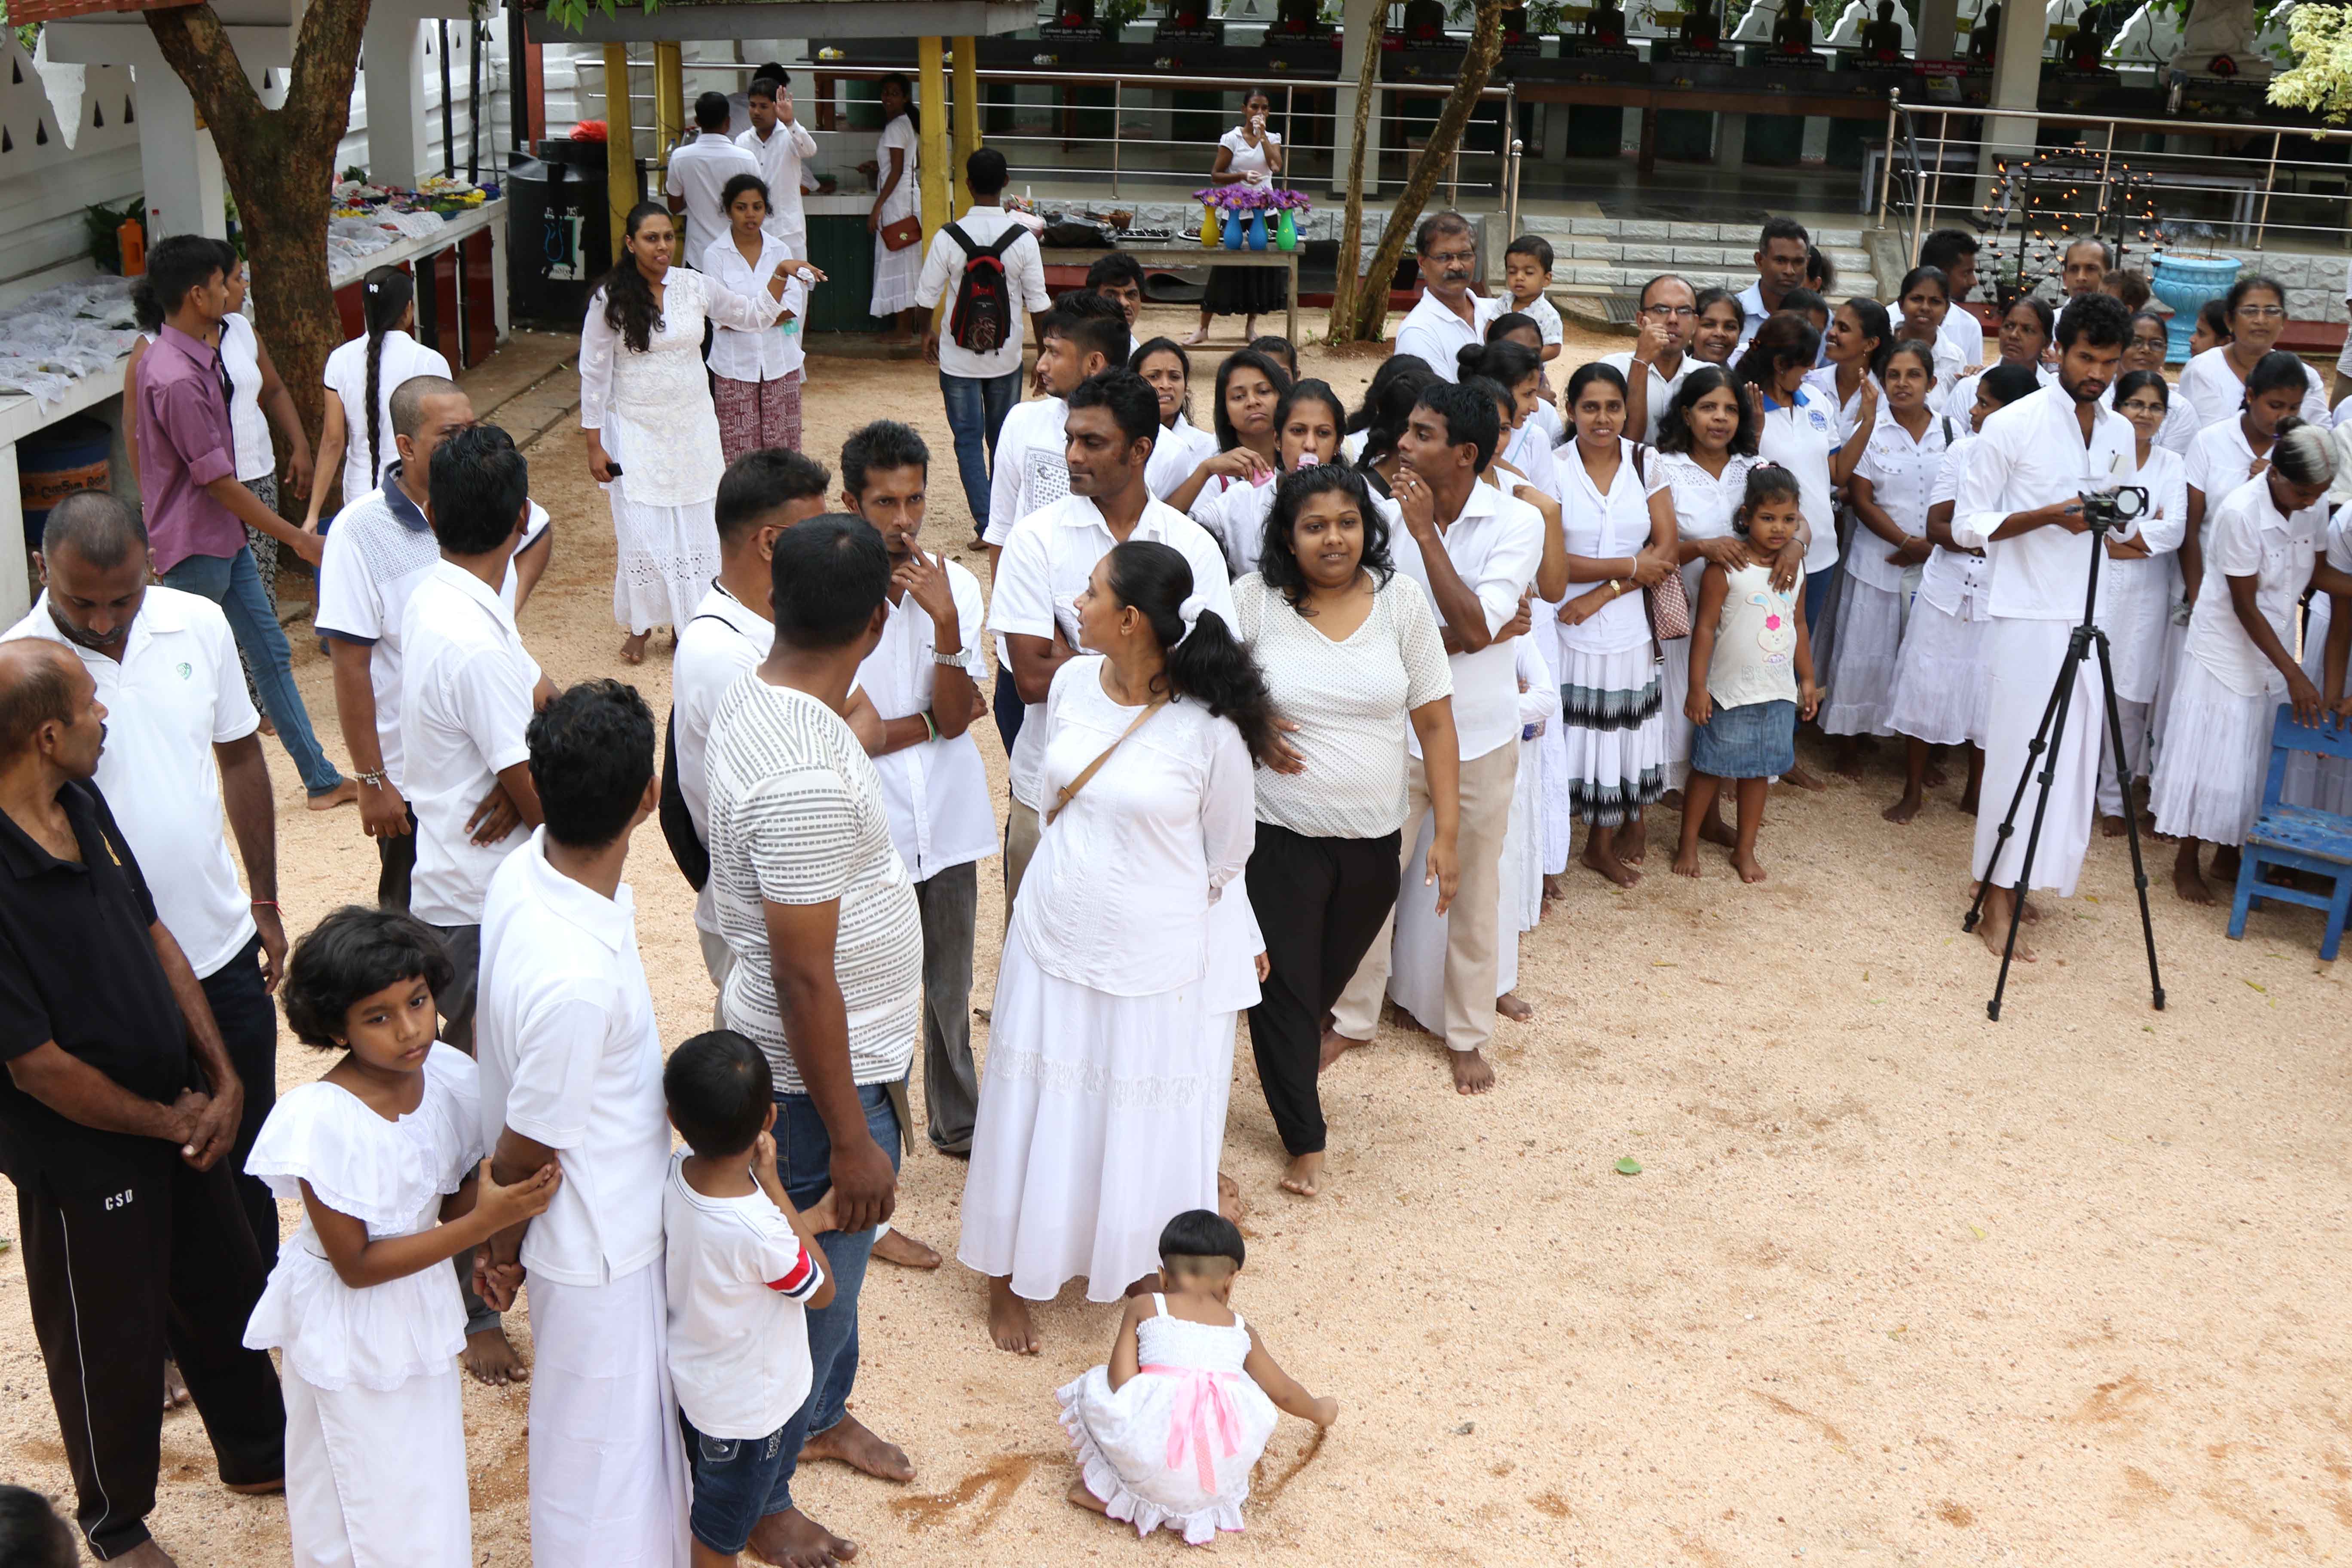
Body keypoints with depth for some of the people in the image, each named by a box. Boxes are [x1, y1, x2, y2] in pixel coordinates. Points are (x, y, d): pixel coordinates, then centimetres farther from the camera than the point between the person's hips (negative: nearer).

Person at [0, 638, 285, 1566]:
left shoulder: (84, 806, -4)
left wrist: (221, 1078, -3)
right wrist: (168, 1123, -11)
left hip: (180, 1112, 8)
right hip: (83, 1153, -8)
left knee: (226, 1288, 24)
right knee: (112, 1341, 14)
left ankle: (258, 1455, 49)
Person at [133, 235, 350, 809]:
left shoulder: (193, 357, 5)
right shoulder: (178, 380, -26)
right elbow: (217, 481, -23)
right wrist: (297, 538, -17)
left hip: (226, 540, 10)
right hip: (195, 550, -10)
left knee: (272, 653, 12)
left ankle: (321, 780, 17)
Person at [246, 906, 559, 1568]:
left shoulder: (449, 1076, -14)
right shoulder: (321, 1120, -30)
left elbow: (453, 1200, -1)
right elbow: (356, 1264, -23)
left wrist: (515, 1193, -22)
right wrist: (483, 1224, -31)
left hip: (424, 1307, 5)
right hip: (348, 1330, -5)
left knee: (428, 1489, 25)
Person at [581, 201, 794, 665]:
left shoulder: (694, 286, -1)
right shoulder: (610, 298, -9)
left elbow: (753, 315, 13)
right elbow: (594, 373, -5)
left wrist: (780, 277, -4)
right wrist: (594, 445, -6)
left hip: (693, 427, 3)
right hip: (637, 431, -3)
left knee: (695, 526, 7)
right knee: (641, 528, -1)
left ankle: (687, 620, 22)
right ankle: (640, 626, 17)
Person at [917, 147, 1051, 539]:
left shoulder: (948, 238, -12)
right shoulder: (1023, 238, -10)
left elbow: (927, 294, -4)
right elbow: (1038, 302, -6)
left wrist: (927, 333, 16)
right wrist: (1044, 351, 7)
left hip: (958, 356, -1)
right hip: (1006, 356, 2)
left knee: (968, 440, 4)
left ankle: (986, 522, -4)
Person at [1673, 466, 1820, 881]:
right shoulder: (1726, 567, -14)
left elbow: (1799, 625, 14)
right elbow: (1705, 627, -13)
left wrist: (1808, 679, 16)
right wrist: (1697, 686, -14)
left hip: (1778, 693, 5)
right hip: (1730, 691, -5)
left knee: (1759, 770, 13)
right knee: (1710, 768, 6)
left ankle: (1745, 849, 26)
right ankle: (1688, 845, 21)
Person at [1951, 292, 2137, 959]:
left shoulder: (2120, 433, 12)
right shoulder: (2013, 425, -6)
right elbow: (1968, 526, -7)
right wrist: (2047, 516, -20)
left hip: (2092, 620, 6)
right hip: (2028, 616, -6)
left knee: (2073, 755, 7)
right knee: (2019, 753, -5)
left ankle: (2027, 878, 20)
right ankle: (1997, 906, 2)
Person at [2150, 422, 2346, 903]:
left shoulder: (2315, 507, -6)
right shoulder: (2240, 513, -24)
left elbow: (2316, 571, 9)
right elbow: (2245, 607, -21)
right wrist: (2294, 674, -20)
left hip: (2271, 651, 6)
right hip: (2225, 651, -6)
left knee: (2255, 762, 12)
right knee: (2210, 758, 0)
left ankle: (2227, 857, 26)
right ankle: (2186, 863, 14)